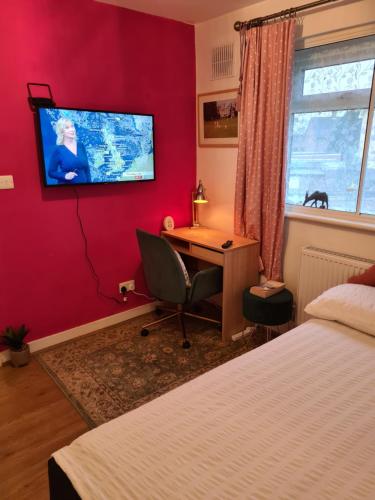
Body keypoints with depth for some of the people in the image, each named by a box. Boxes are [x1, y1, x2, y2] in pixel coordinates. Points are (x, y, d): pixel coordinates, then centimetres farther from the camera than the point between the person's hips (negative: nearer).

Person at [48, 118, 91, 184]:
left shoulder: (81, 146, 4)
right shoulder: (58, 150, -7)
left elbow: (87, 168, 8)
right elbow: (51, 172, -6)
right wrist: (65, 175, -22)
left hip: (83, 183, 4)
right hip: (66, 187, -4)